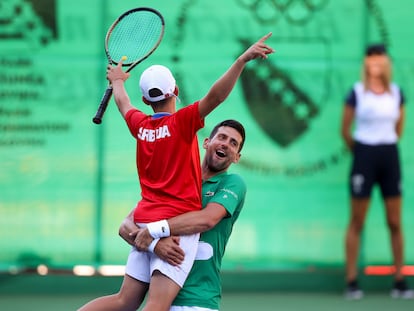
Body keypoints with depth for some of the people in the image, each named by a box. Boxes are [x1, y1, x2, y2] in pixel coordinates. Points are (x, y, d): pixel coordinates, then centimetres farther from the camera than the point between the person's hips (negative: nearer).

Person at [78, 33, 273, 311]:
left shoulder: (140, 125, 10)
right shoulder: (182, 122, -7)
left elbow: (122, 102, 32)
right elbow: (215, 96, -21)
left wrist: (118, 80, 53)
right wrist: (243, 60, -29)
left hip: (144, 221, 7)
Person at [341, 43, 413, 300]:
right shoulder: (357, 93, -4)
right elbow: (345, 130, 3)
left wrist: (387, 146, 13)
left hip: (390, 156, 3)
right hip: (364, 156, -3)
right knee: (357, 223, 0)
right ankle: (352, 282, 3)